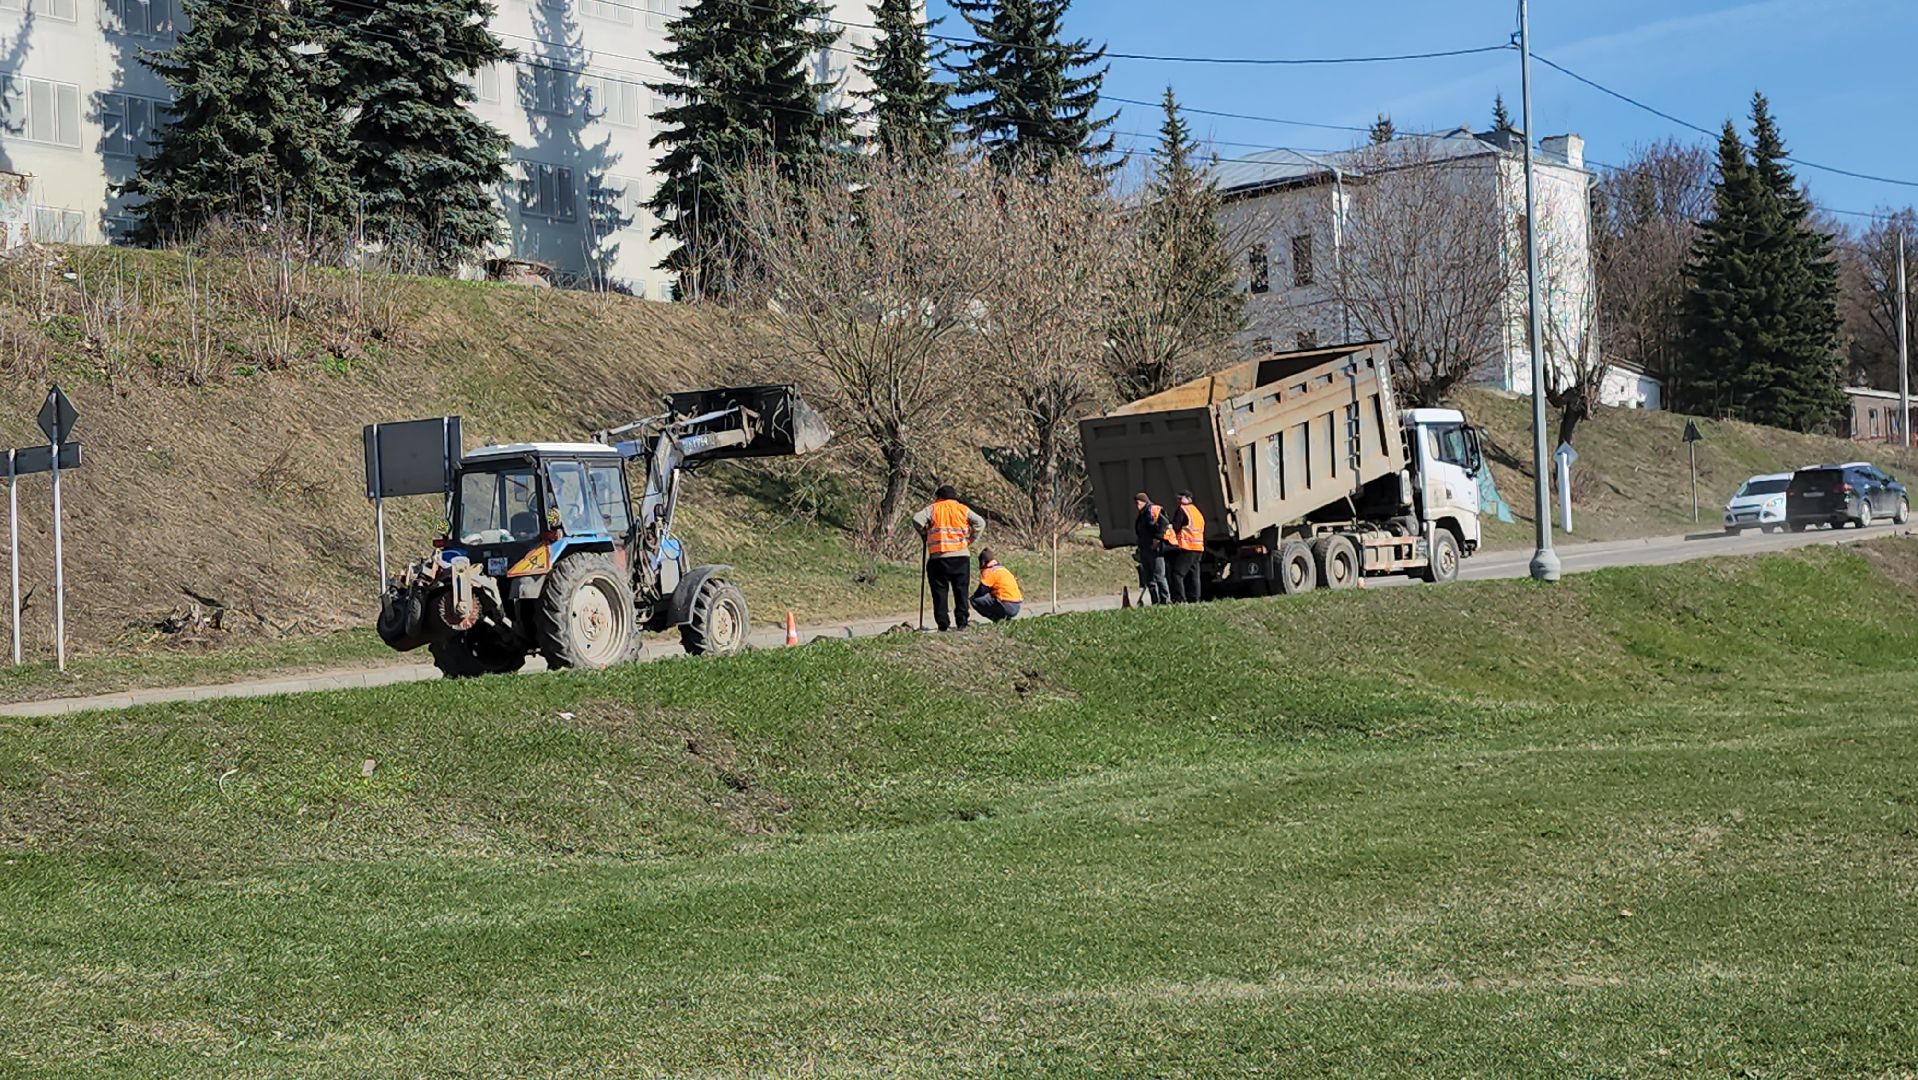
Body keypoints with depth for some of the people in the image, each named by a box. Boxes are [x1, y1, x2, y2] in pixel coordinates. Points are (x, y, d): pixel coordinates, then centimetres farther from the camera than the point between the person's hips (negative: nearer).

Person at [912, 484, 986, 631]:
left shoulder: (933, 509, 5)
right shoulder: (963, 509, 9)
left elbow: (917, 519, -9)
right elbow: (980, 522, 1)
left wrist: (924, 534, 7)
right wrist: (970, 540, 8)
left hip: (938, 557, -2)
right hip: (961, 555, 2)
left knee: (940, 591, 3)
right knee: (961, 590, 9)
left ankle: (943, 624, -1)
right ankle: (962, 621, 5)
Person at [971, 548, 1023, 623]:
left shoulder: (989, 572, -7)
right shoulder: (1002, 569, 20)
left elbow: (981, 591, -10)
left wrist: (973, 596, 10)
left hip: (1007, 607, -9)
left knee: (975, 600, -6)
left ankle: (998, 619, -7)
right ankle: (1006, 618, 12)